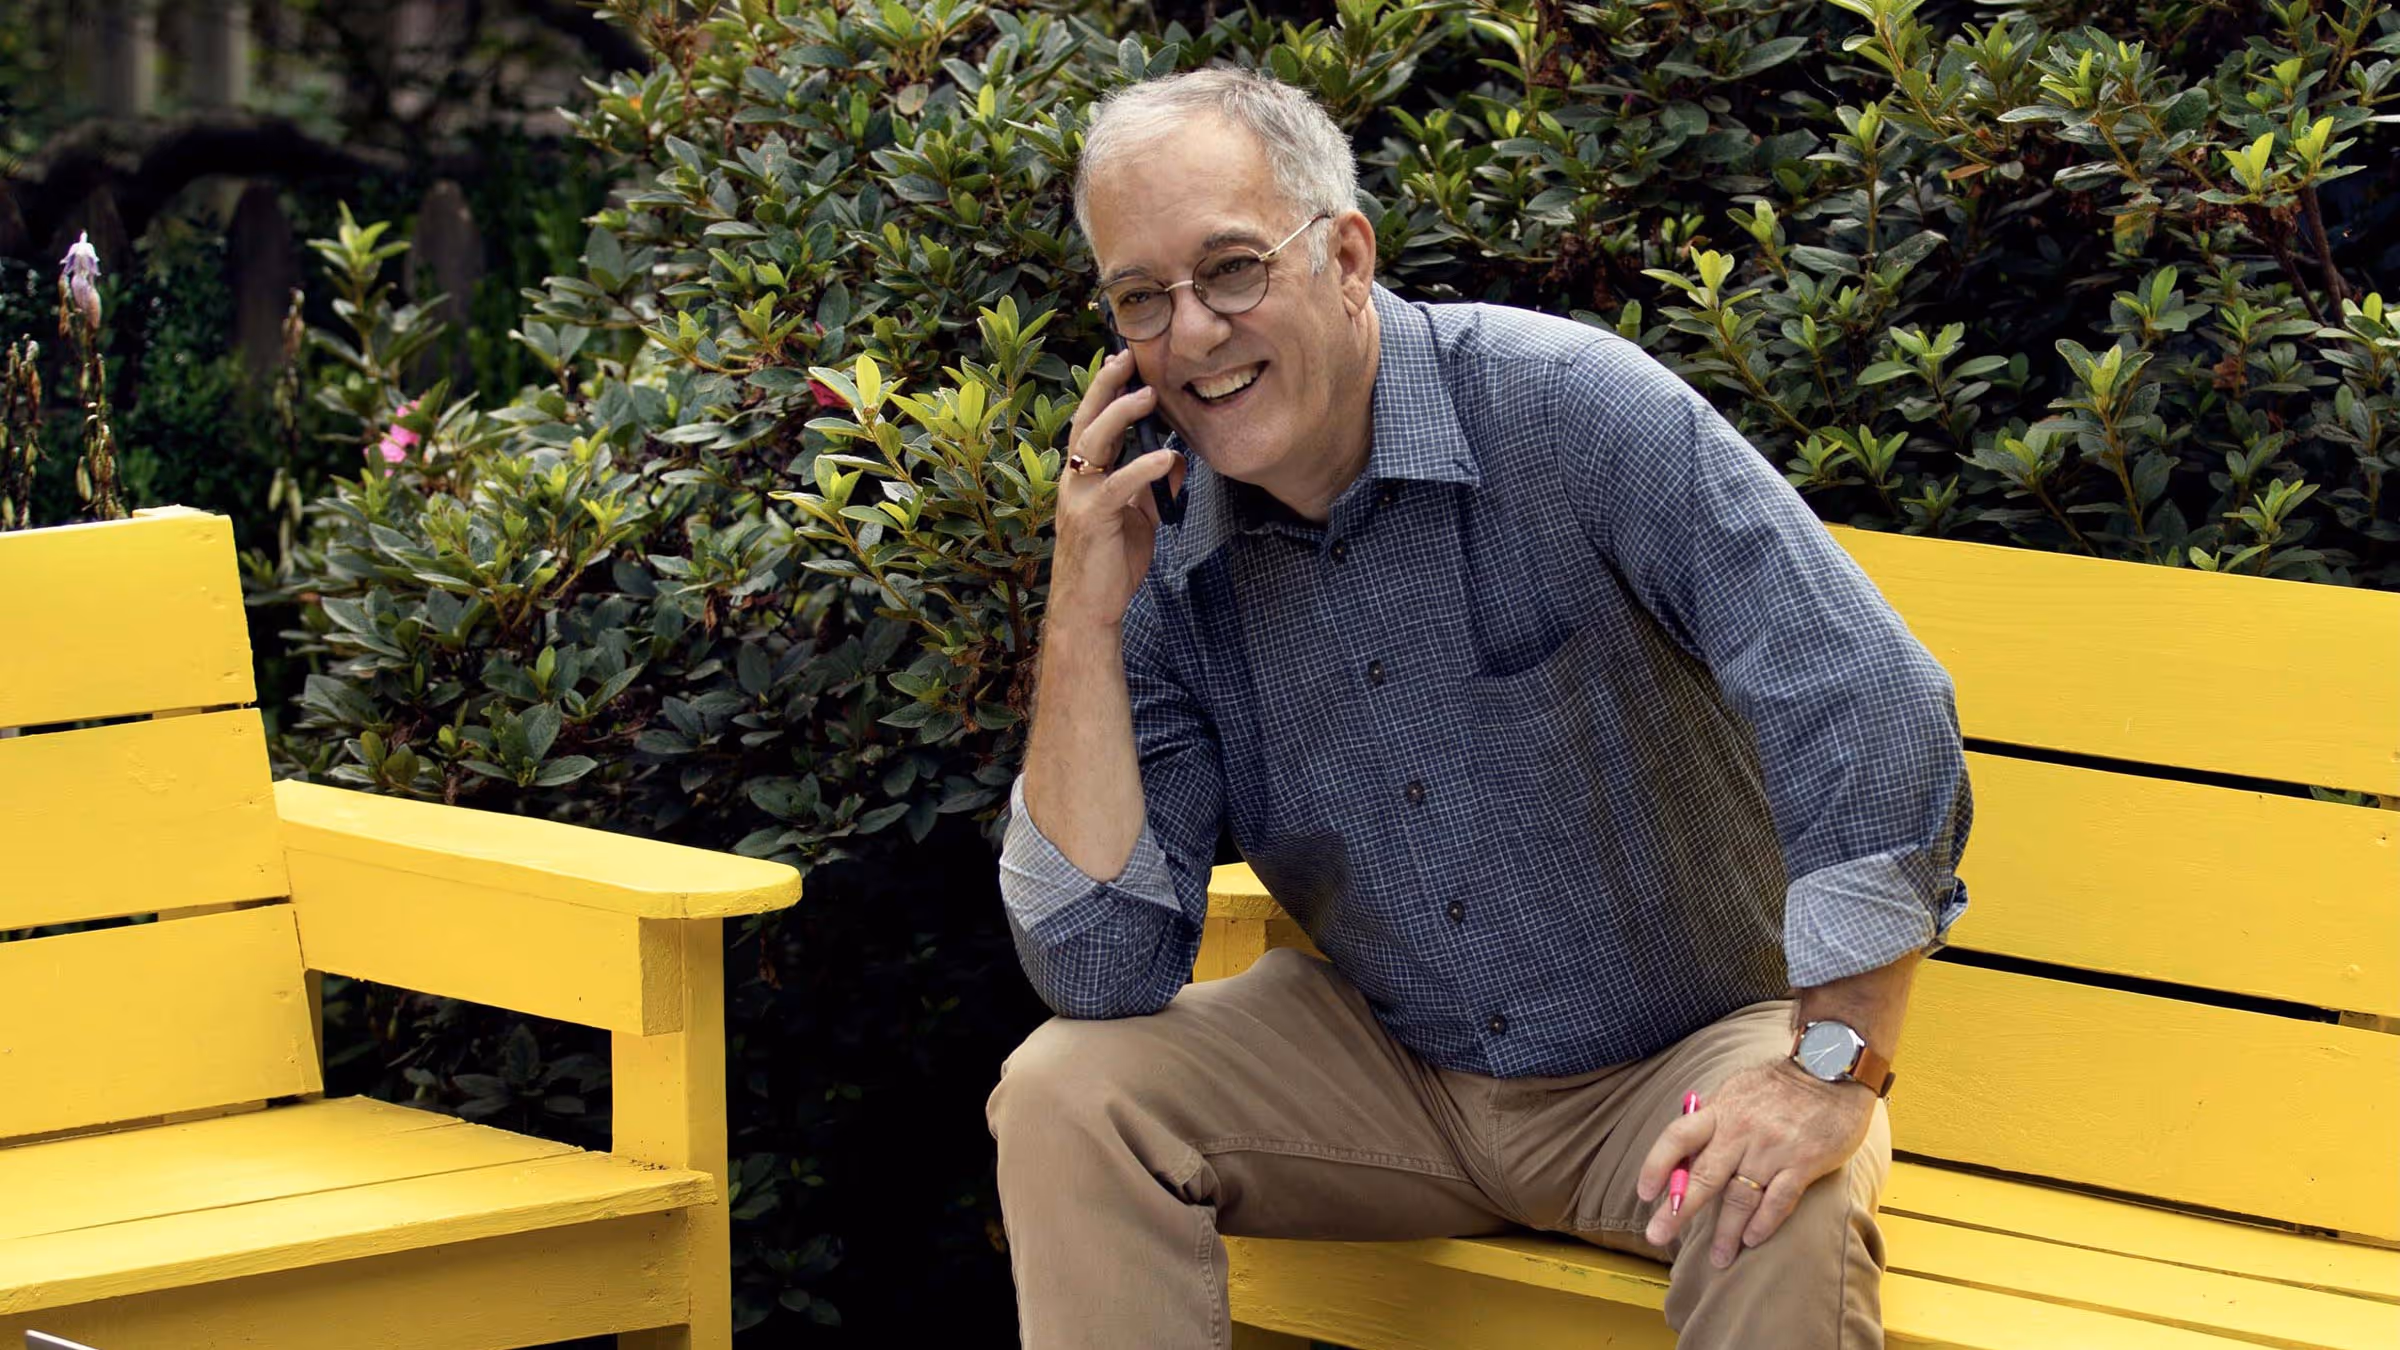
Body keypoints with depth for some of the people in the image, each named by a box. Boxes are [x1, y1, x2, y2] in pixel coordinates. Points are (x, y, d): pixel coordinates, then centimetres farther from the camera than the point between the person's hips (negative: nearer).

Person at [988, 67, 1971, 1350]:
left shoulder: (1560, 409, -21)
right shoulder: (1169, 562, -6)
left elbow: (1872, 712, -27)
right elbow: (1101, 967, -12)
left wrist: (1835, 1072, -29)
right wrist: (1084, 619, -18)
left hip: (1688, 1054, -4)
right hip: (1388, 1066, 5)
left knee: (1787, 1220, -36)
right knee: (1068, 1090, -16)